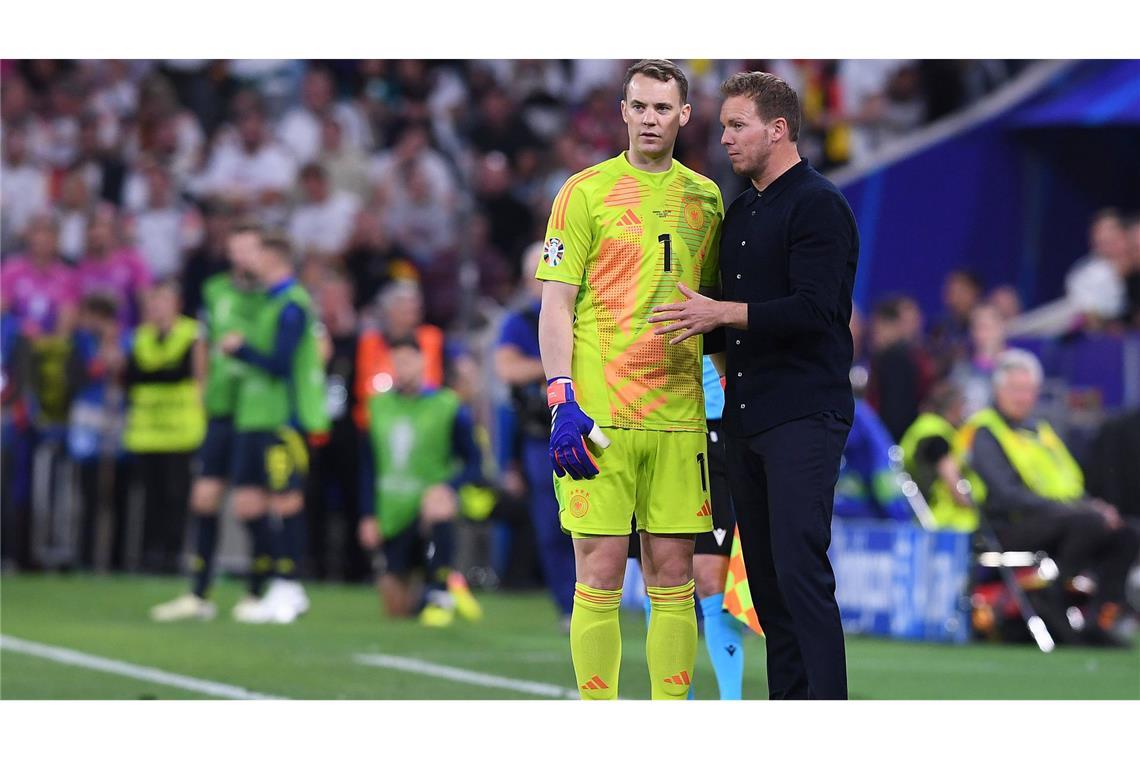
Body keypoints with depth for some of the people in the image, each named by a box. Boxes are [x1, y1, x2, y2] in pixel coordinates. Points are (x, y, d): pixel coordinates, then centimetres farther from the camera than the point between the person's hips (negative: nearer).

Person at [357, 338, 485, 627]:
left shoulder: (447, 406, -5)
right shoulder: (379, 406, 7)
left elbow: (474, 464, -4)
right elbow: (368, 467, 12)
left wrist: (449, 487, -23)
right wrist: (368, 515, 4)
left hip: (429, 504, -4)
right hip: (392, 518, 4)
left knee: (436, 515, -42)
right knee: (396, 607, 3)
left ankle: (439, 595, -25)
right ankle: (452, 585, 33)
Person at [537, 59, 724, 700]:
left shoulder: (705, 198, 12)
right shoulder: (587, 191, 1)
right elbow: (556, 305, -2)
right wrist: (563, 402, -12)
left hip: (679, 414, 3)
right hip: (599, 412, -3)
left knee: (673, 575, 4)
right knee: (600, 576, -3)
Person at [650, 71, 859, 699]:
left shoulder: (818, 205, -9)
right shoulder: (739, 212, 19)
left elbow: (813, 310, -19)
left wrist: (720, 313, -19)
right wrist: (694, 333, 14)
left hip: (803, 416, -9)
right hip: (746, 416, 9)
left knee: (800, 569, -15)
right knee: (764, 573, 8)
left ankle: (827, 706, -16)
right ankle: (785, 700, 12)